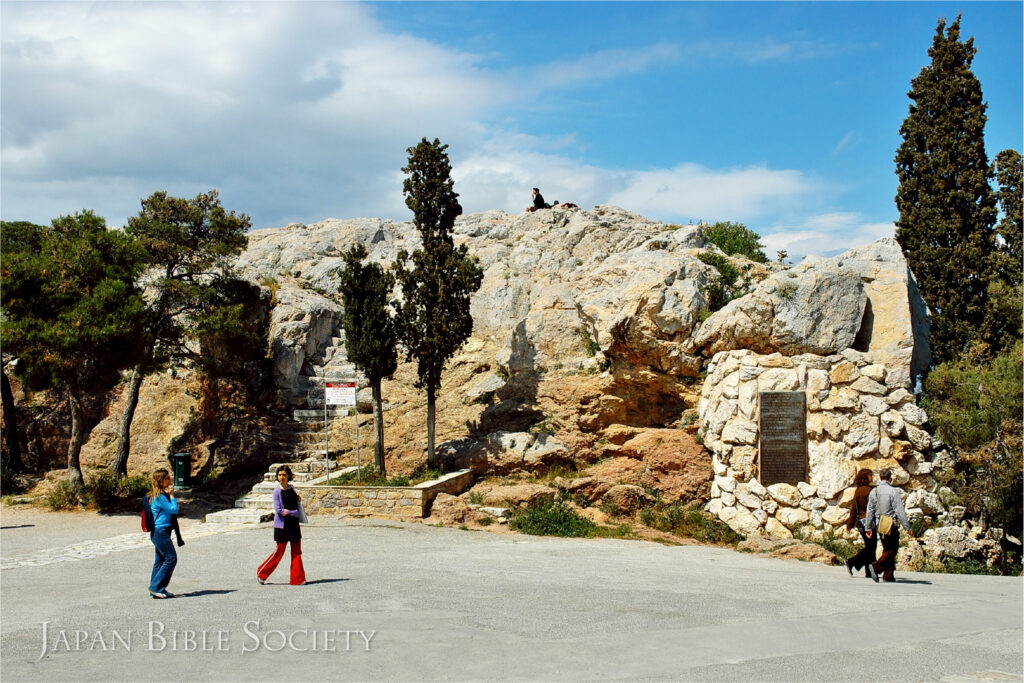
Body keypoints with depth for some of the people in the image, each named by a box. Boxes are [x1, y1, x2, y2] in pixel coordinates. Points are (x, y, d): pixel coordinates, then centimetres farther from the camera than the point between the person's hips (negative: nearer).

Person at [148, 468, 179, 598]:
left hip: (158, 532, 10)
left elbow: (172, 510, 18)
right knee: (171, 558, -9)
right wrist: (171, 495, -10)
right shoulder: (160, 496, -16)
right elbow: (174, 509, -17)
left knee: (160, 560, 12)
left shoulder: (162, 494, 14)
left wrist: (170, 494, 9)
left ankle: (155, 590, 17)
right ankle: (156, 587, -6)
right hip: (161, 531, -10)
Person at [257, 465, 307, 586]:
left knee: (297, 552, 2)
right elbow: (278, 510, -15)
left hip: (294, 524, 6)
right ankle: (262, 573, 16)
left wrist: (298, 499, 4)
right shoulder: (277, 491, -8)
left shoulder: (291, 487, 9)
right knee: (279, 551, -1)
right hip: (282, 525, -6)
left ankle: (297, 579, 5)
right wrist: (294, 513, -14)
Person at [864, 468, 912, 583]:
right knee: (892, 550, -2)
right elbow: (900, 511, -13)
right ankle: (876, 567, -21)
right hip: (891, 526, -6)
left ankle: (888, 575, 13)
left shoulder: (874, 492, 6)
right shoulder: (893, 491, -11)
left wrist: (868, 527, 15)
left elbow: (870, 511, 9)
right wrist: (907, 526, -8)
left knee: (886, 549, 15)